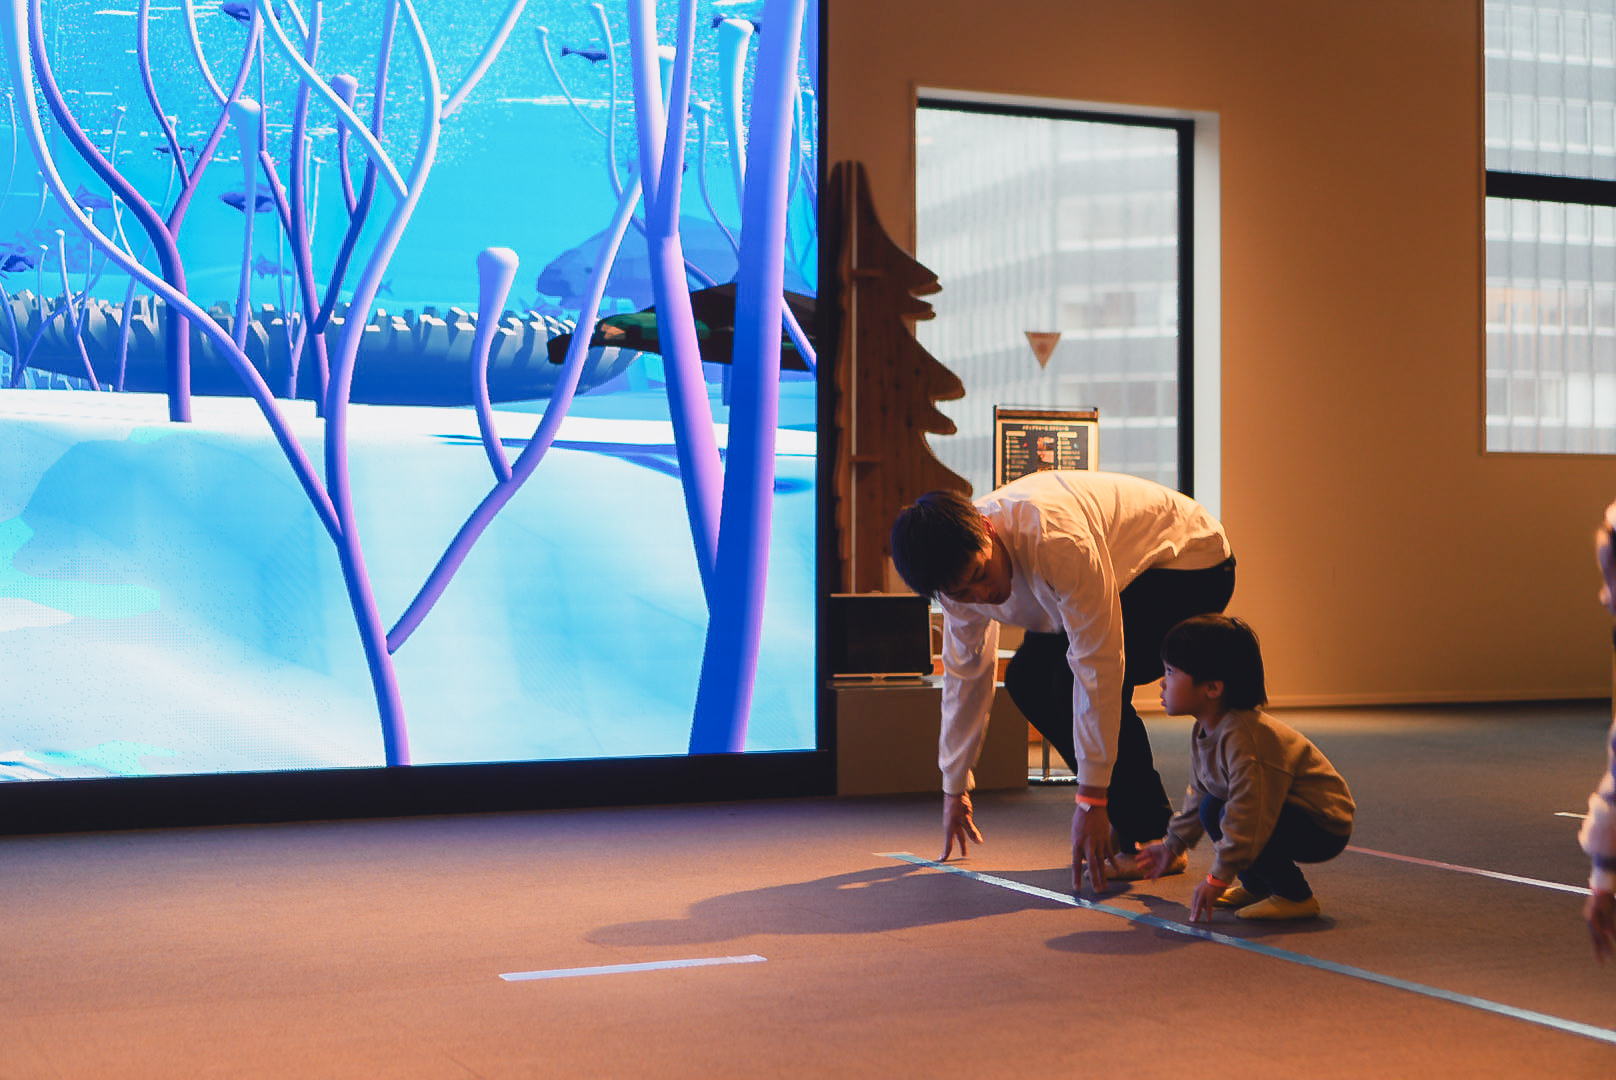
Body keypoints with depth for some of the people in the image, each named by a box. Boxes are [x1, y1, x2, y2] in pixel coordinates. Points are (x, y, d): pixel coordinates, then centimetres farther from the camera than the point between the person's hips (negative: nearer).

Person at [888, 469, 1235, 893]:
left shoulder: (1056, 540, -39)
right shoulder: (959, 565, -13)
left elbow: (1097, 666, -36)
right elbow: (964, 673, 2)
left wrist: (1090, 802, -33)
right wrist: (954, 790, 9)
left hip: (1190, 561, -8)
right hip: (1131, 572, 8)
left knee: (1075, 680, -25)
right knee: (1027, 679, -4)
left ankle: (1153, 839, -11)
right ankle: (1125, 824, 6)